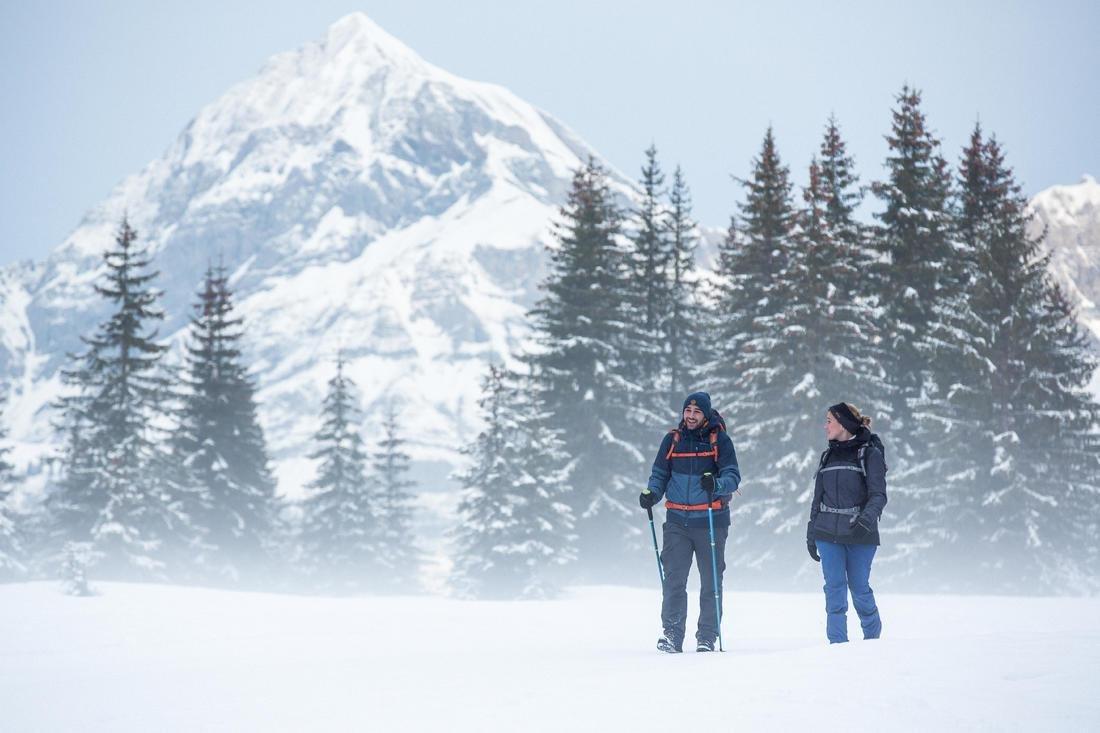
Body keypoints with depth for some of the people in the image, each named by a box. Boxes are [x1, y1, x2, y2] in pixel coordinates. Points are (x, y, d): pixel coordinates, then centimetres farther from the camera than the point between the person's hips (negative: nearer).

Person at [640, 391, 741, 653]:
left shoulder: (720, 440, -1)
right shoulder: (672, 440, 7)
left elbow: (733, 476, -8)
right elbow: (660, 474, 12)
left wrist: (716, 484, -29)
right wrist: (652, 494, -9)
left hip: (711, 521, -2)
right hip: (677, 521, 2)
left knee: (711, 581, 4)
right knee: (674, 579, -5)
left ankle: (707, 638, 11)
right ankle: (672, 635, -1)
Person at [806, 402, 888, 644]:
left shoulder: (870, 454, -2)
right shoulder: (828, 456, 15)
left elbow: (878, 494, -10)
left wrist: (867, 517, -28)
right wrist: (811, 535, 16)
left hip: (859, 534, -4)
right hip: (828, 534, 4)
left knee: (859, 587, 1)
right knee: (834, 588, -2)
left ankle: (873, 638, 20)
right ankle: (837, 643, 1)